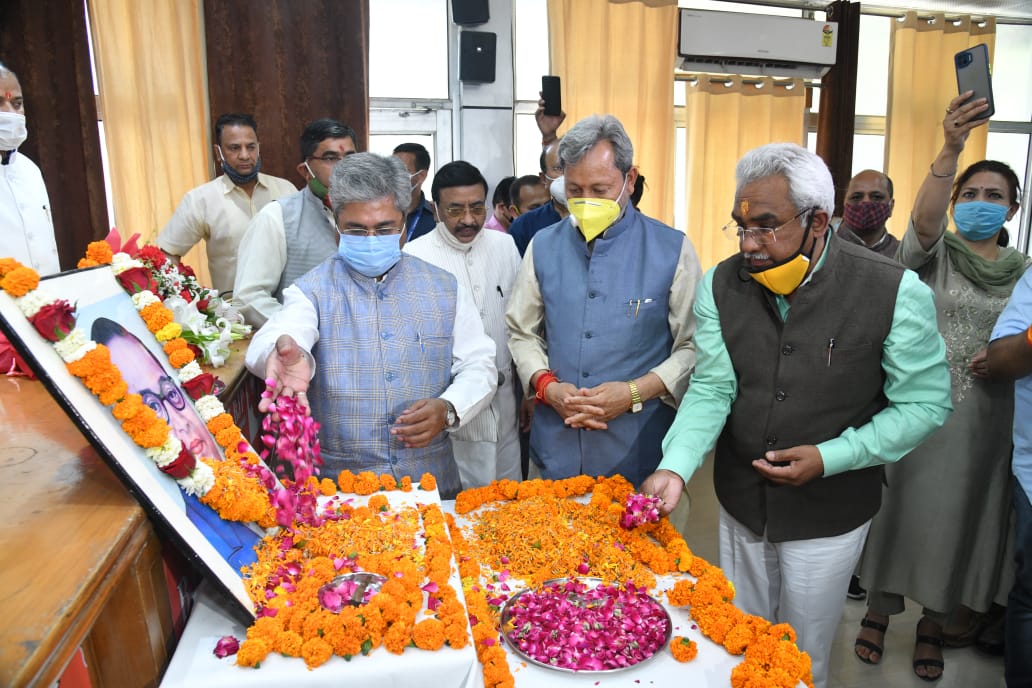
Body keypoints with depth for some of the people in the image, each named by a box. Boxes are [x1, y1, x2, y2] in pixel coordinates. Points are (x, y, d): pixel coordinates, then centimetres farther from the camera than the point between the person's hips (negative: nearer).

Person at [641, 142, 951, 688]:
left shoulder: (895, 293, -18)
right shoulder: (720, 286, -10)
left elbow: (924, 403, -11)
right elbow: (711, 390, -11)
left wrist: (829, 458, -21)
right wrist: (674, 468, -27)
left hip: (828, 516, -2)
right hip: (740, 504, 3)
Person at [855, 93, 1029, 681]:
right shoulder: (933, 252, -1)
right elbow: (923, 220, -24)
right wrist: (950, 148, -38)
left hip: (984, 419, 3)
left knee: (961, 516, 11)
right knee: (902, 506, 6)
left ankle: (934, 623, 31)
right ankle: (880, 611, 26)